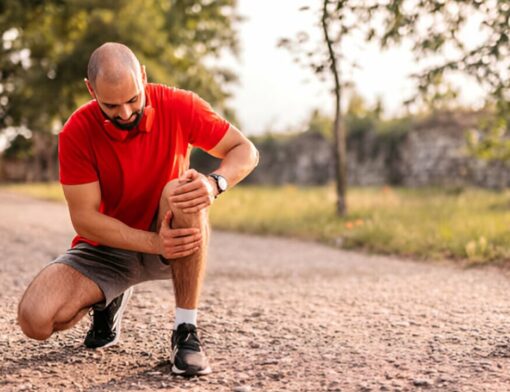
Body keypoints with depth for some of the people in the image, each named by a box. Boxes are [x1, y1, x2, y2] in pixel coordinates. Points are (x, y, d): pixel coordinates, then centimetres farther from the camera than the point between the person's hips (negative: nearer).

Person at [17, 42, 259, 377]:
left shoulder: (179, 106, -16)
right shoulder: (77, 133, -18)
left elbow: (246, 151, -9)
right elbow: (84, 218, -19)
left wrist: (215, 183, -32)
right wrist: (155, 242, -32)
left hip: (173, 240, 0)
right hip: (107, 247, 1)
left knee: (181, 192, -36)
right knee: (36, 319, -22)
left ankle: (186, 331, -26)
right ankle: (108, 300, 13)